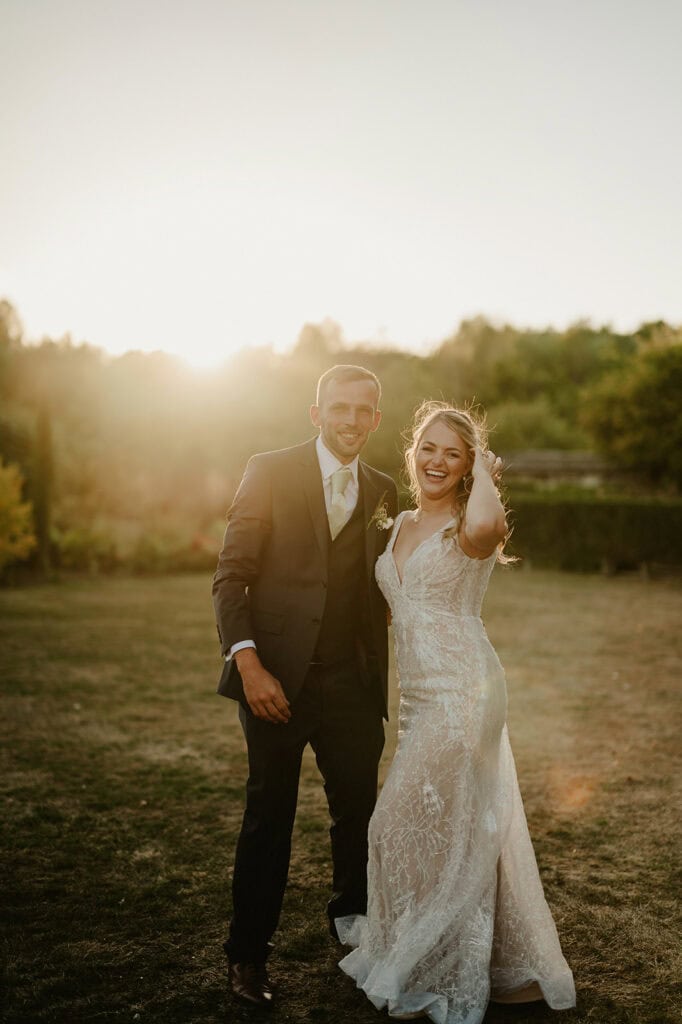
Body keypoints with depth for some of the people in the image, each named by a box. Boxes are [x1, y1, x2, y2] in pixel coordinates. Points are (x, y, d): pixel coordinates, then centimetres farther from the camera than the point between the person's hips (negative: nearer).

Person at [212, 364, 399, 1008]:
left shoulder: (382, 492, 11)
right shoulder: (270, 472, -3)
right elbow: (230, 577, -7)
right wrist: (248, 665, -16)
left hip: (353, 684, 4)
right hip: (277, 677, -3)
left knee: (358, 810, 11)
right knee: (269, 816, 7)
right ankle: (248, 953, 25)